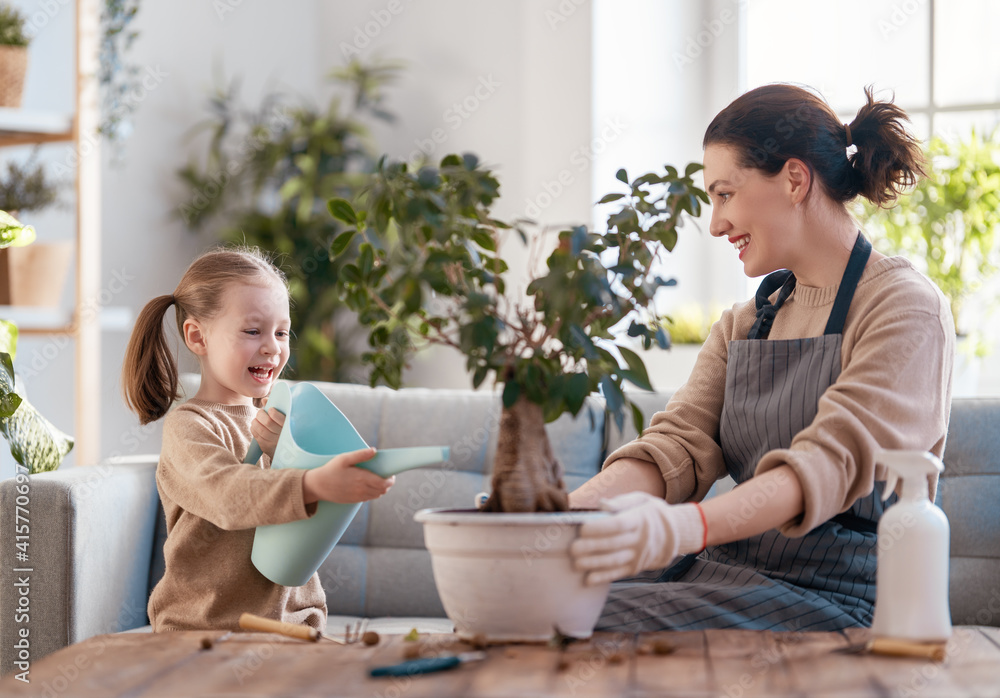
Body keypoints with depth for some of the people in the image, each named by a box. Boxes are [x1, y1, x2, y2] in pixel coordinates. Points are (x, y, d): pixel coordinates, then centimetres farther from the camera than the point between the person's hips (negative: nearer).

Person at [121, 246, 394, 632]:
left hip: (292, 620, 5)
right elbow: (229, 496, -24)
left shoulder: (277, 421, 15)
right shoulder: (188, 427, -5)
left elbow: (318, 515, 7)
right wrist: (314, 484, -40)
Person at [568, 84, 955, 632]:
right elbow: (676, 447, 4)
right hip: (732, 573, 6)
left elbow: (832, 464, -21)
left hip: (834, 599, -6)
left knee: (596, 629, -27)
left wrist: (682, 528, -38)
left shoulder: (907, 310, -6)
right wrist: (565, 511, -18)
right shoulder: (744, 324, 18)